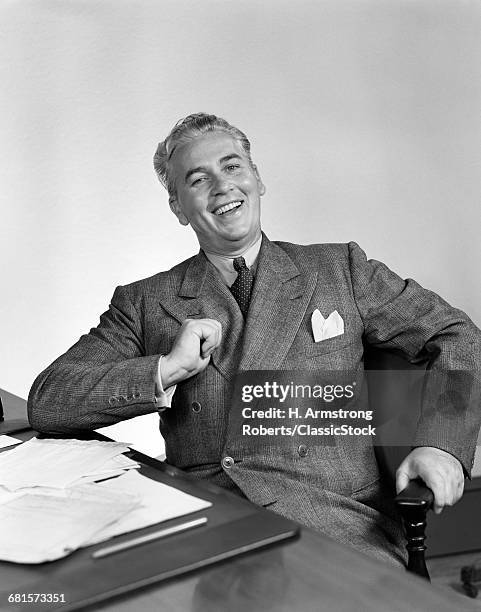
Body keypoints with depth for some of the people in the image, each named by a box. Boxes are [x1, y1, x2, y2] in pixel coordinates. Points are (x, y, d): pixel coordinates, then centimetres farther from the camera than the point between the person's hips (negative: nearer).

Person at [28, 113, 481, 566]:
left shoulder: (341, 269, 15)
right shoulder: (144, 304, 12)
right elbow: (45, 402, 7)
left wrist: (439, 444, -2)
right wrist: (168, 368, -7)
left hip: (339, 519, 0)